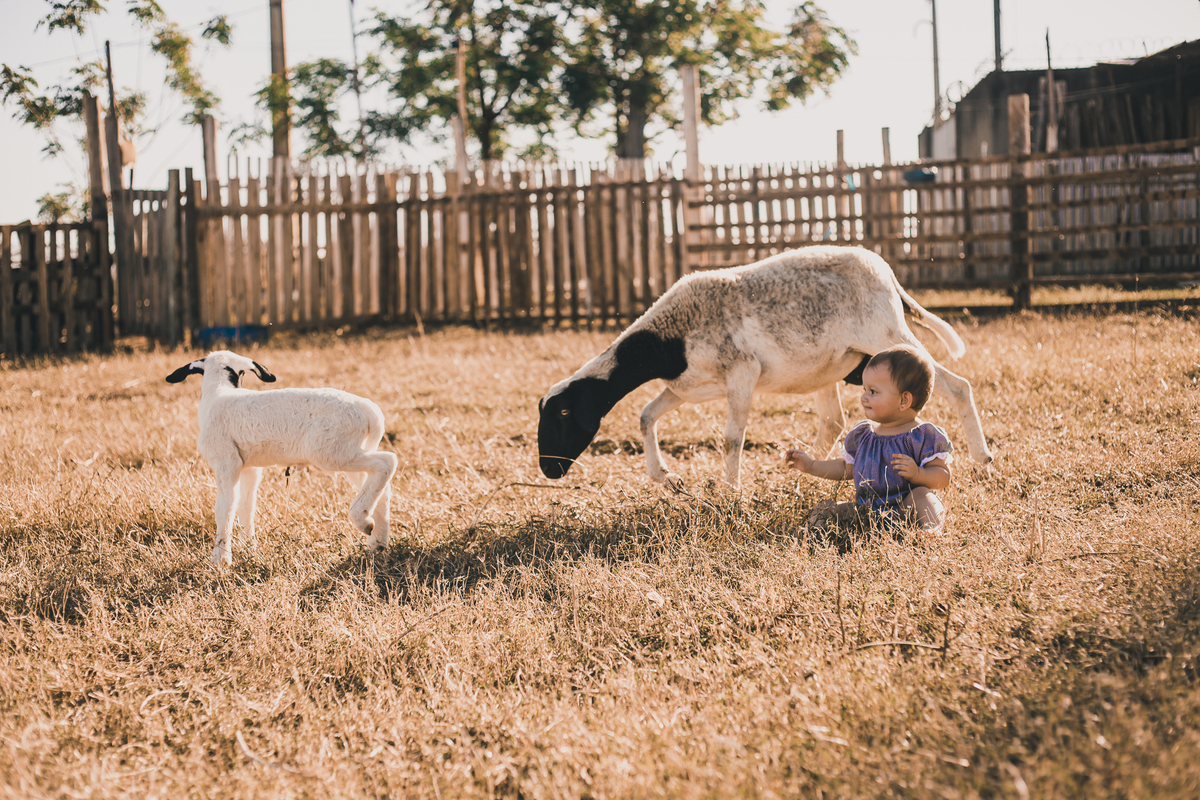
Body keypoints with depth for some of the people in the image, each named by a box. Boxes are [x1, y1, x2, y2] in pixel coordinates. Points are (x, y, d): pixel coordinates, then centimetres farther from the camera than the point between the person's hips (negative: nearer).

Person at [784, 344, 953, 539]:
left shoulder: (923, 436, -9)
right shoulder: (861, 435, 11)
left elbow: (944, 477, -12)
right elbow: (847, 468, 27)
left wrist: (917, 474, -31)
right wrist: (811, 465, 21)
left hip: (904, 509, -6)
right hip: (866, 510, 6)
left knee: (920, 495, -35)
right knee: (825, 510, -7)